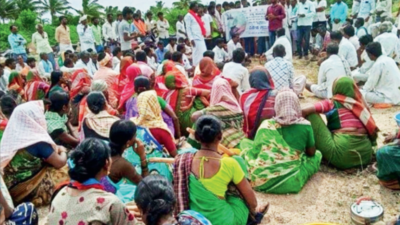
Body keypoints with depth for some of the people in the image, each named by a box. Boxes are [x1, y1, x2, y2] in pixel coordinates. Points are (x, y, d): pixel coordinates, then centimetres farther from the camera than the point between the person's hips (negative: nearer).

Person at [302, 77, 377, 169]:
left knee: (311, 115, 1)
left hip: (342, 153, -5)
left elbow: (304, 112, -7)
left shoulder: (332, 103, 1)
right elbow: (372, 129, 14)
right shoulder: (361, 104, 14)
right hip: (365, 153, 6)